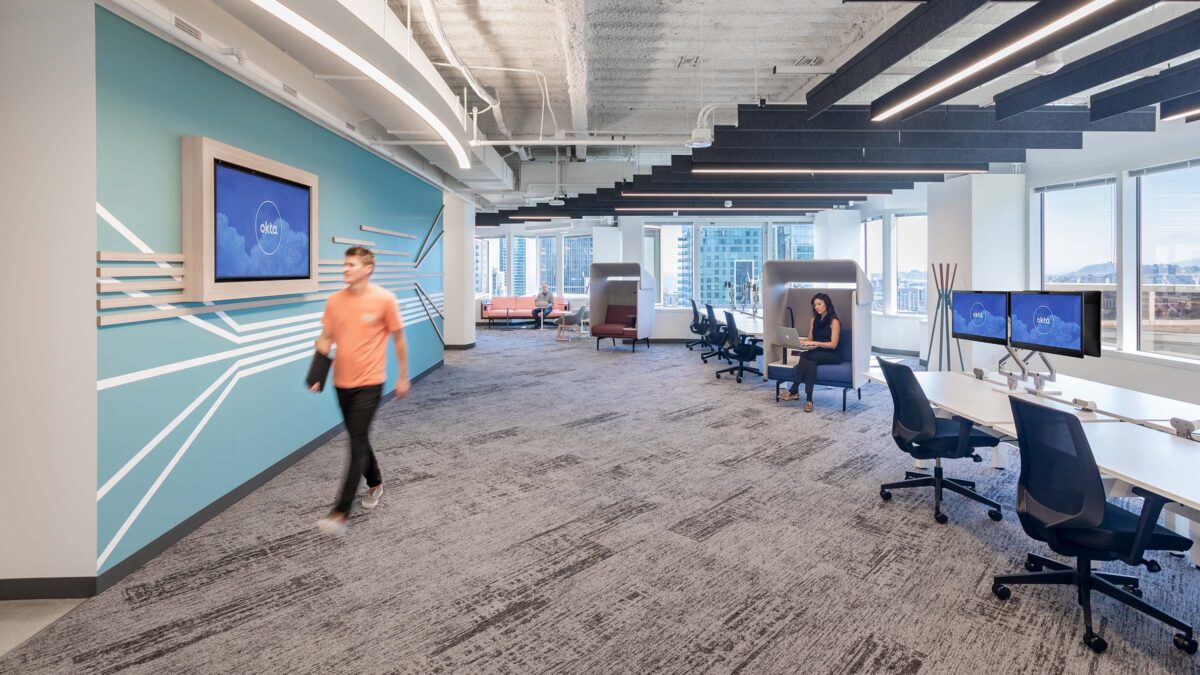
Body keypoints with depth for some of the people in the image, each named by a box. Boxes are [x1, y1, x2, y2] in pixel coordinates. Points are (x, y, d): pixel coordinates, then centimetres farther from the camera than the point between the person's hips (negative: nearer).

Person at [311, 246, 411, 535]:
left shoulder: (384, 299, -10)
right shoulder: (334, 301, 2)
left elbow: (398, 339, -2)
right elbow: (325, 339, 9)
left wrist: (403, 377, 2)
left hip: (369, 383, -5)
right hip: (342, 382, 5)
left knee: (357, 442, -8)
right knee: (358, 438, 18)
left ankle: (341, 512, -4)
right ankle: (375, 484, 41)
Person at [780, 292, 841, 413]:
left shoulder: (834, 321, -6)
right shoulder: (814, 320, 14)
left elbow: (833, 344, -14)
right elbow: (810, 340, 14)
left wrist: (815, 343, -24)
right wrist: (801, 343, -9)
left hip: (830, 356, -5)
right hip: (816, 354, 5)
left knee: (805, 356, -32)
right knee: (810, 363, -32)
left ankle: (794, 391, -29)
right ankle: (809, 400, -39)